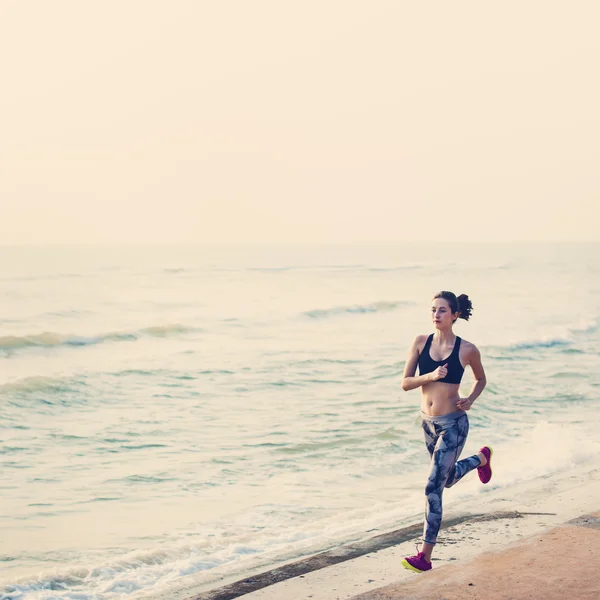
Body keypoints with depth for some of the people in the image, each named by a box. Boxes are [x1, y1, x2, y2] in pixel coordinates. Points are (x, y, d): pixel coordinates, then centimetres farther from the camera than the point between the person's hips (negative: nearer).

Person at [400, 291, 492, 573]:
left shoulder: (467, 349, -9)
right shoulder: (421, 342, -2)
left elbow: (481, 379, 10)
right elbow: (405, 383, -5)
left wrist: (470, 399, -8)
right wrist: (430, 376, -22)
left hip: (453, 424, -5)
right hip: (428, 422, 5)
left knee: (433, 488, -9)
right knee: (449, 478, 26)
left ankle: (425, 556, -4)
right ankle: (481, 458, 58)